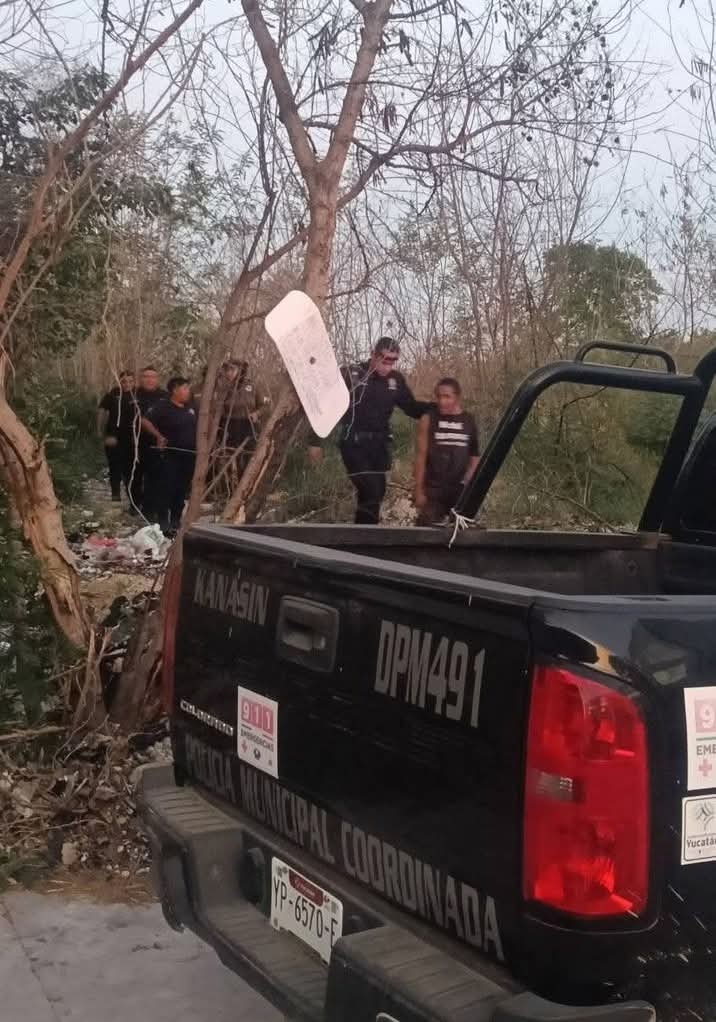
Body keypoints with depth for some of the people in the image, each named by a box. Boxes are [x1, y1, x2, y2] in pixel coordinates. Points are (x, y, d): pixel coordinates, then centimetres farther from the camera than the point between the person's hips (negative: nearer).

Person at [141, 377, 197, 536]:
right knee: (167, 489, -6)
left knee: (182, 491, 11)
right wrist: (159, 436, -19)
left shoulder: (191, 406, 11)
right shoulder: (163, 407, -9)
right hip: (169, 456, -6)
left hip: (188, 456, 6)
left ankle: (175, 523, 21)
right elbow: (145, 421, -12)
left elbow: (198, 426, 24)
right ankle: (164, 524, -3)